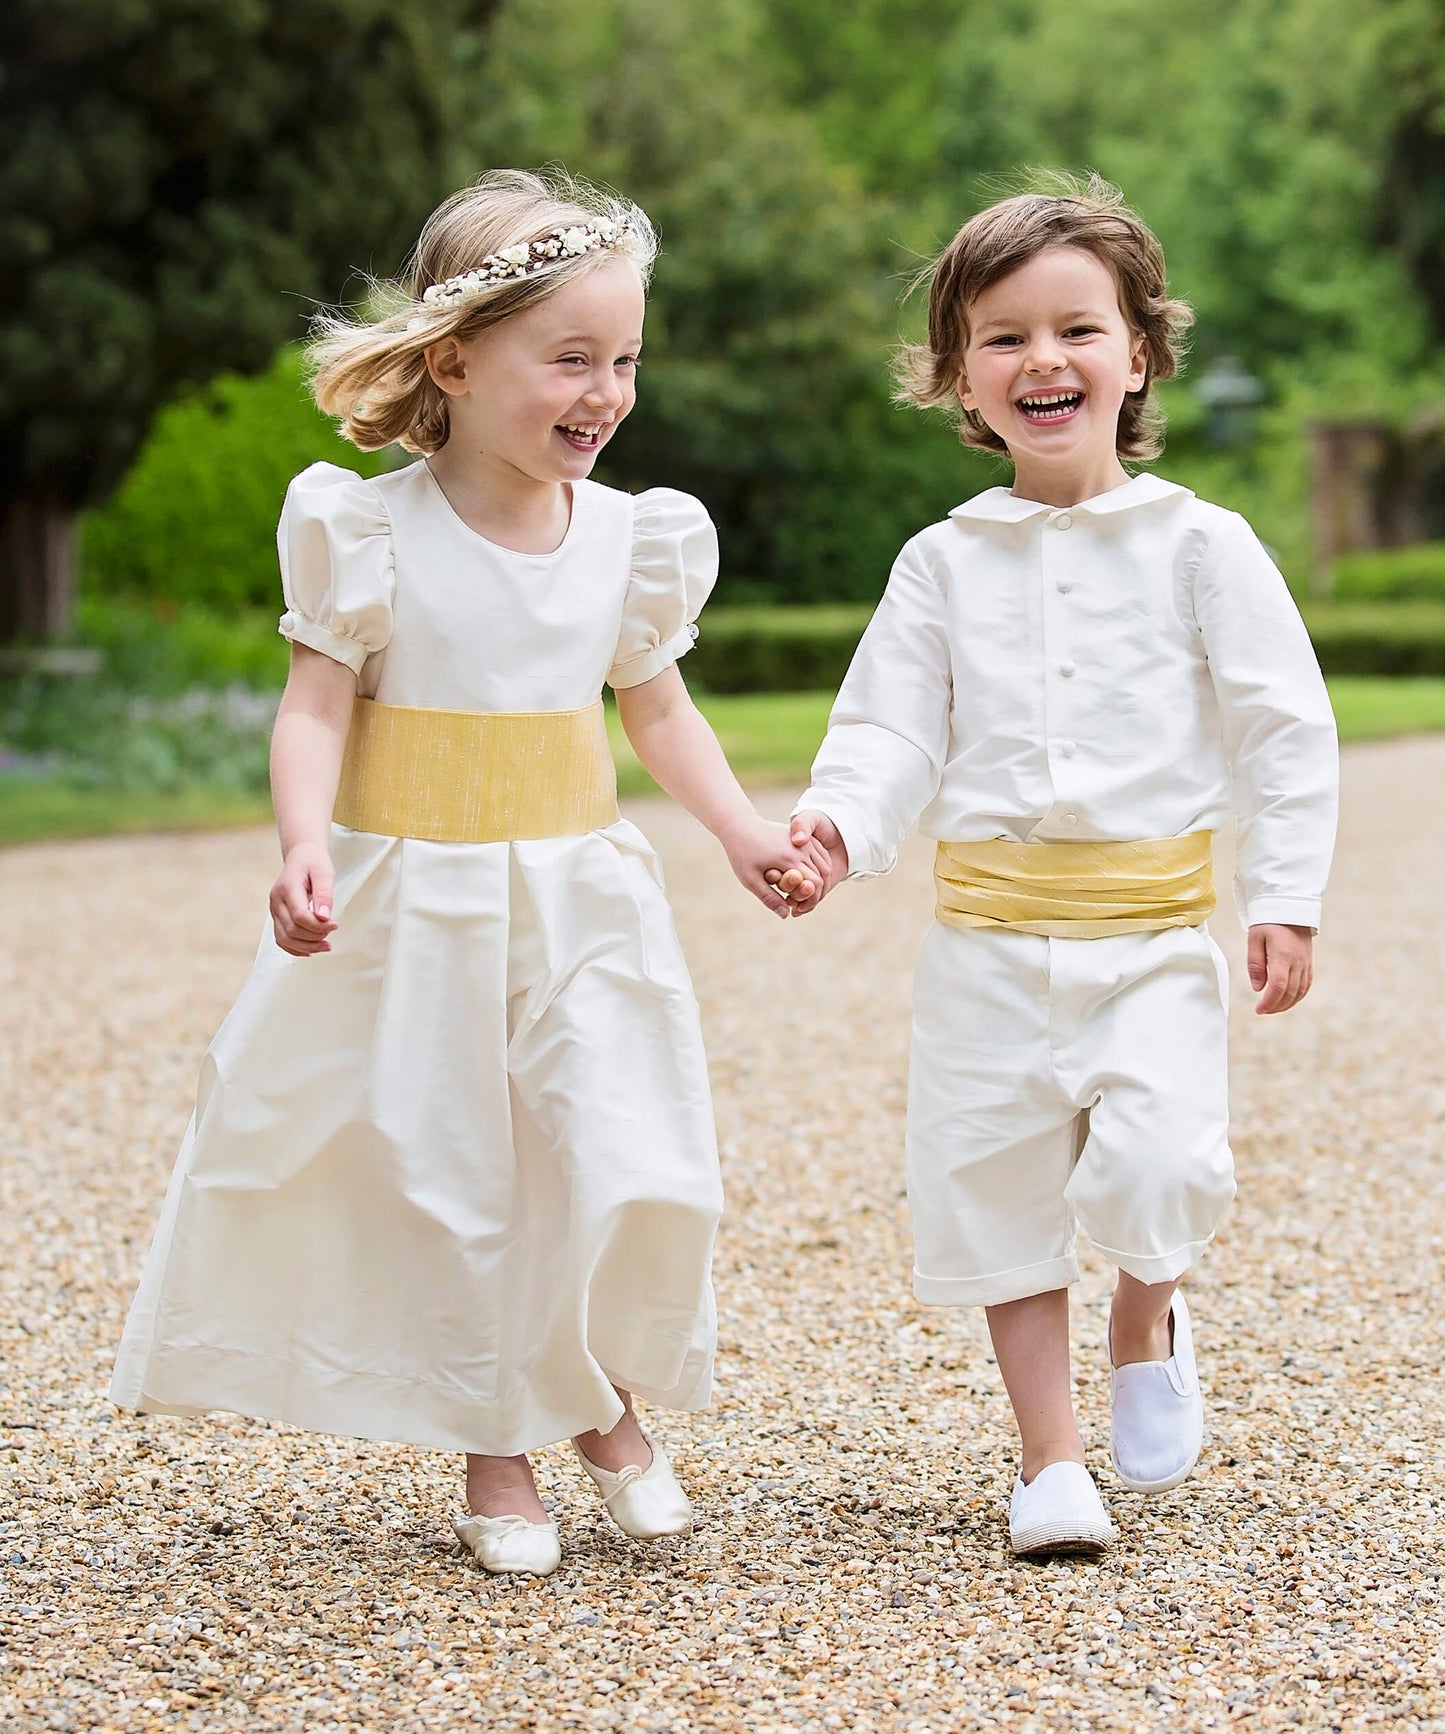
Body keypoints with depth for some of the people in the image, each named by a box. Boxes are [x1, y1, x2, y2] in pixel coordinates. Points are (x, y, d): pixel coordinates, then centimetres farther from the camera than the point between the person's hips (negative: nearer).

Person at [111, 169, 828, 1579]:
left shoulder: (632, 536, 2)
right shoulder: (372, 531, -9)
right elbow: (319, 705, -9)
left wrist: (743, 831, 2)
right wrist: (304, 844, -25)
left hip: (578, 897, 2)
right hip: (411, 906, -2)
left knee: (635, 1173, -6)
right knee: (446, 1185, 6)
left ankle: (610, 1405, 21)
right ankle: (493, 1453, 23)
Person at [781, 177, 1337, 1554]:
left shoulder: (1198, 546, 0)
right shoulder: (945, 563, 6)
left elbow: (1285, 729, 0)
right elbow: (892, 730, 3)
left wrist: (1284, 898, -6)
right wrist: (839, 824, -17)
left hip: (1152, 931, -2)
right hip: (989, 933, 3)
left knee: (1157, 1164, -19)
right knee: (994, 1184, 5)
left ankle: (1147, 1314, 15)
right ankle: (1050, 1455, 20)